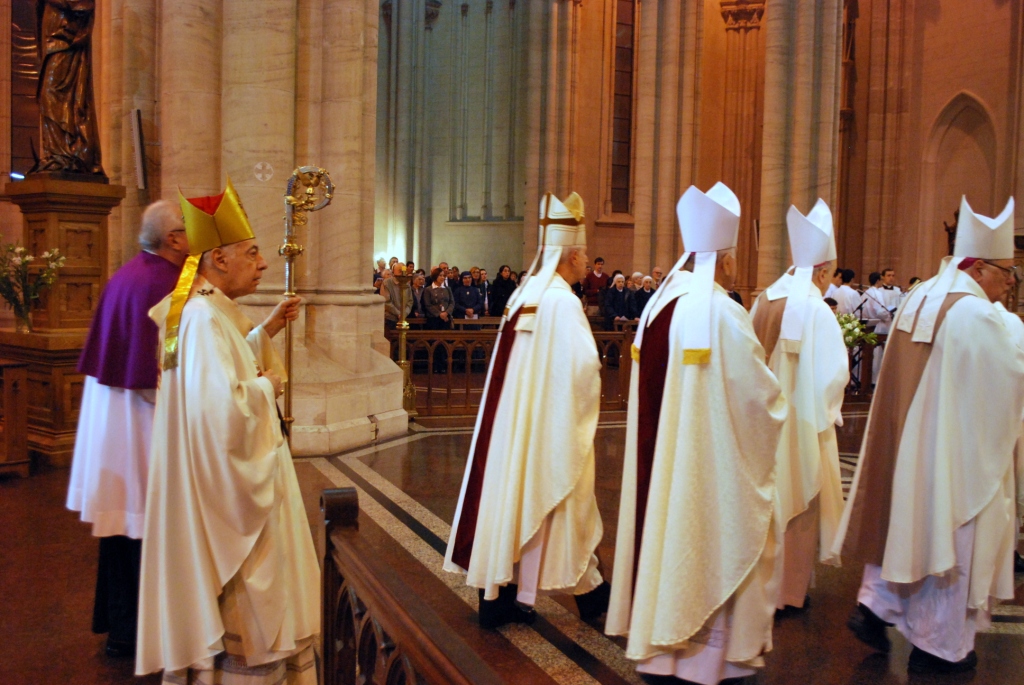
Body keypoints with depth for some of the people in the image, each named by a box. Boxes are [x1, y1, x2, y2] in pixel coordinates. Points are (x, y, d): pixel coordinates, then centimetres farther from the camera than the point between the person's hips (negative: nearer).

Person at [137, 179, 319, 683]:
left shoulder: (206, 311, 8)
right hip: (224, 490, -11)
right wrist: (268, 385, -16)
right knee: (239, 606, 3)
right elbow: (224, 406, -35)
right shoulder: (205, 318, -24)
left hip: (216, 483, 11)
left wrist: (267, 329, 15)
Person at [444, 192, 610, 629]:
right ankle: (589, 594, 24)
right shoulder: (563, 302, -17)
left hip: (513, 418, 8)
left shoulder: (522, 295, 9)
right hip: (551, 425, -8)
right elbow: (583, 364, -24)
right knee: (564, 506, 6)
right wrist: (589, 400, -6)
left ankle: (495, 598, 16)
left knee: (508, 494, 10)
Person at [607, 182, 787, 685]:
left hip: (660, 452, 6)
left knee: (667, 524, 15)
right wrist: (778, 402, 7)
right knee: (713, 539, 6)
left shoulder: (657, 305, 3)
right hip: (713, 456, -6)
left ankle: (660, 636, 27)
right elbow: (757, 393, -14)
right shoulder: (723, 313, -17)